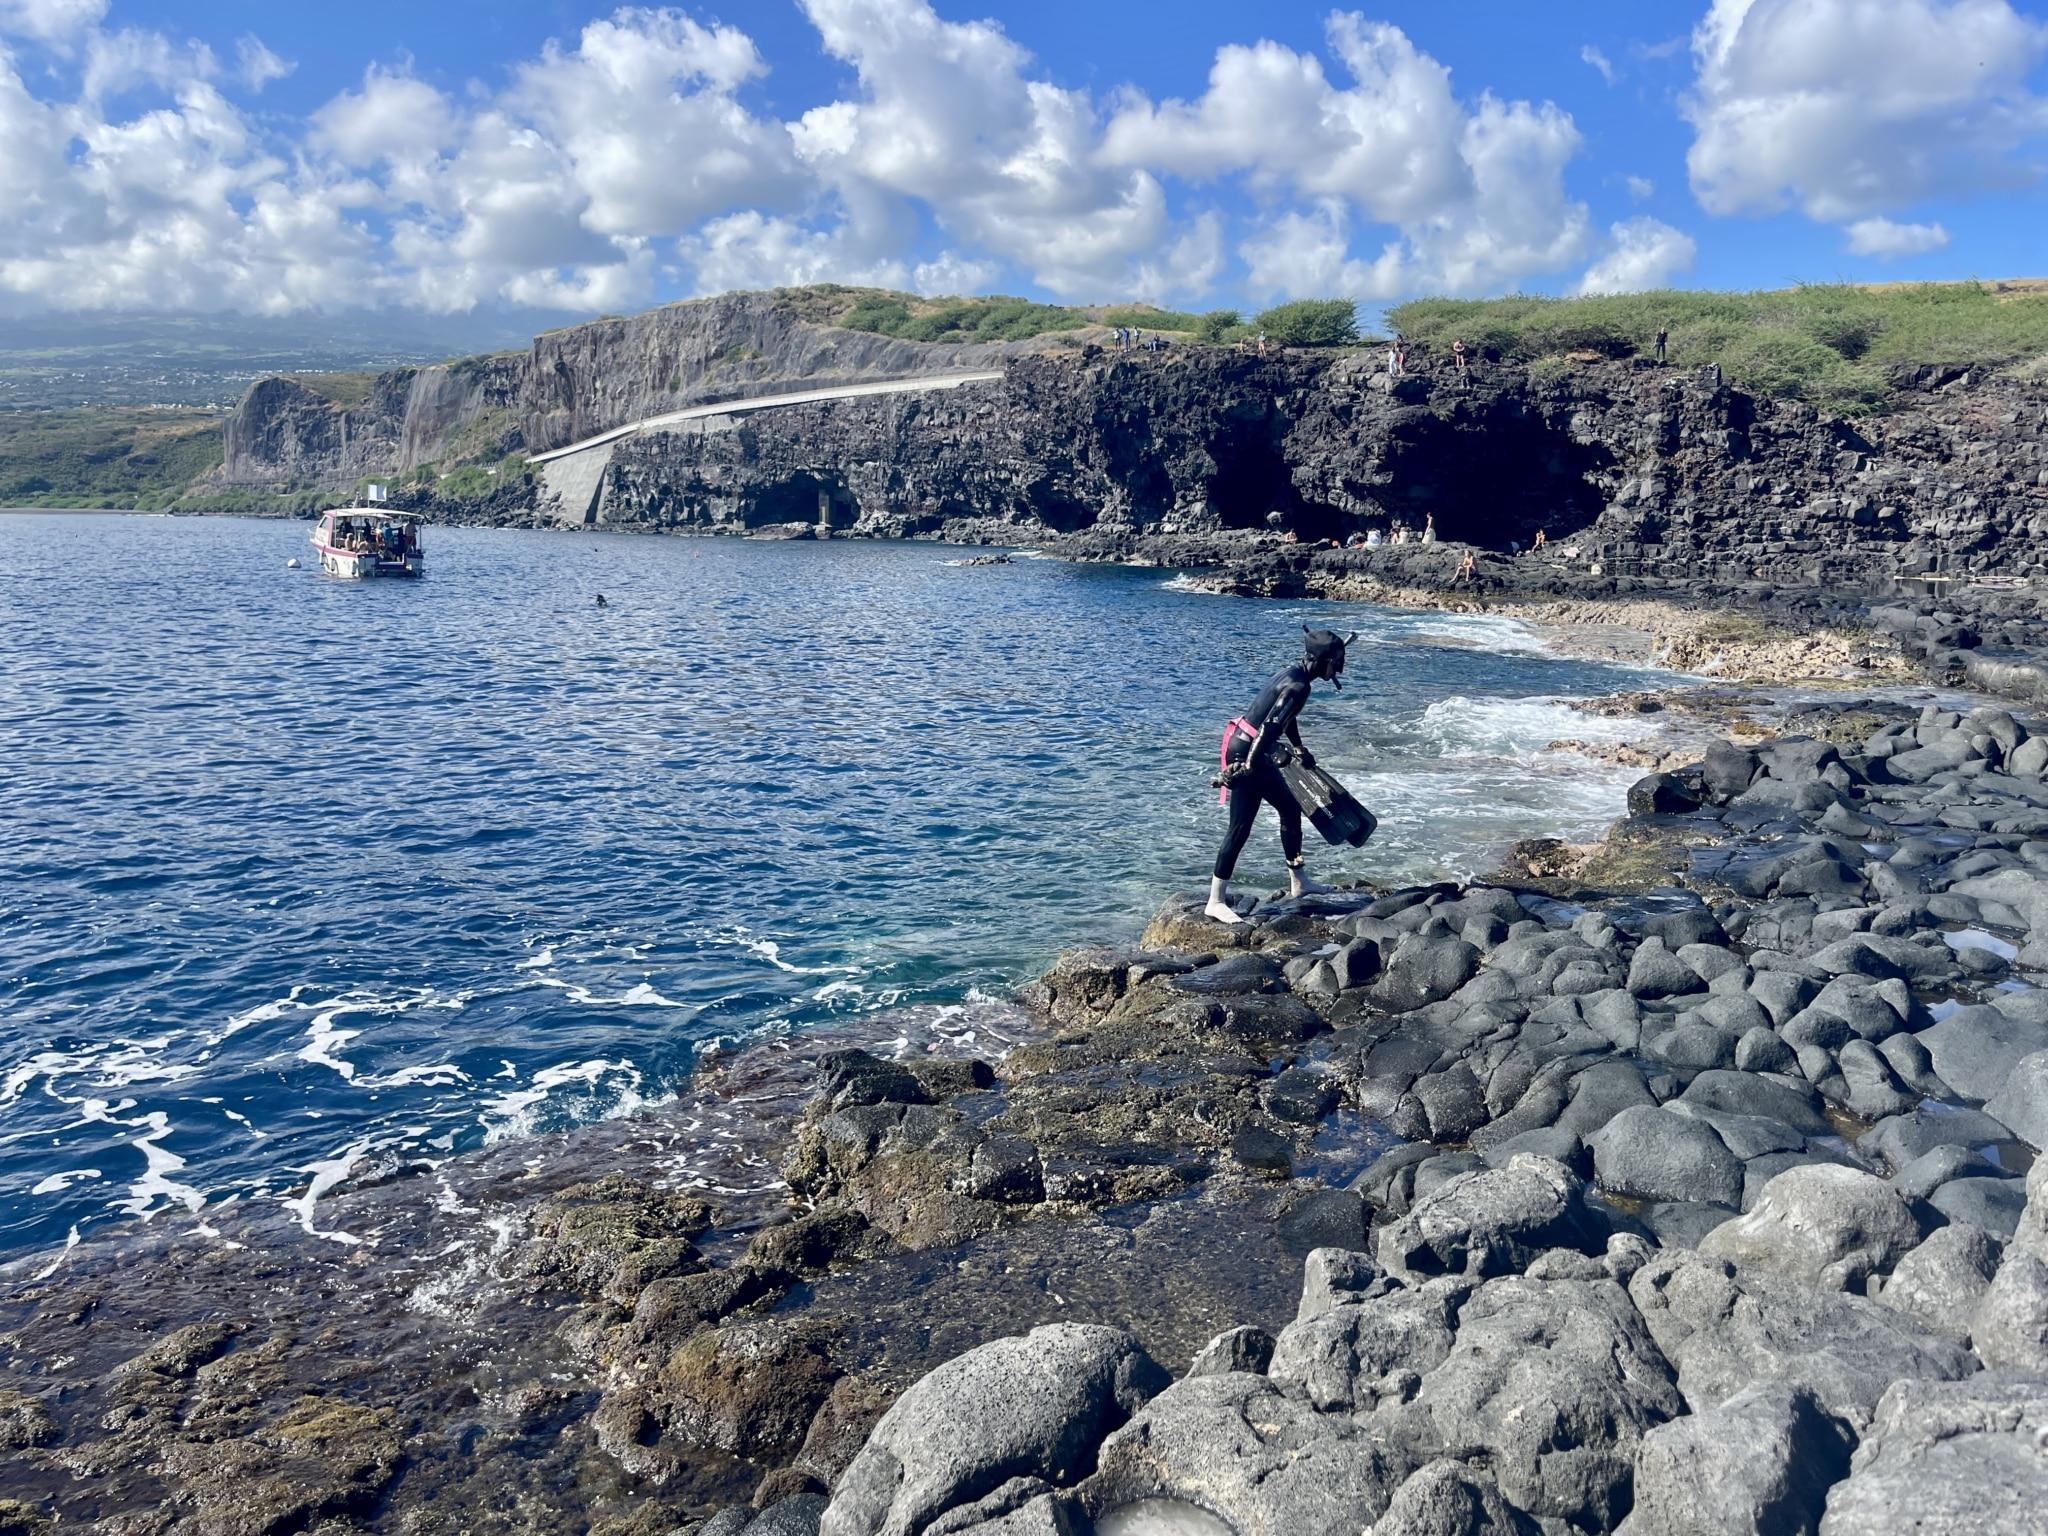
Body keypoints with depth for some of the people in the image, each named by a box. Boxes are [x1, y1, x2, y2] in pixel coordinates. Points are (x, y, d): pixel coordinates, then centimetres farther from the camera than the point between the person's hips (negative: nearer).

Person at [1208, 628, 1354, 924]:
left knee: (1290, 810, 19)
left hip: (1256, 754, 11)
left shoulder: (1291, 675, 12)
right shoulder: (1298, 687, -19)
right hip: (1245, 755, -11)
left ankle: (1298, 882, 33)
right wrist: (1247, 766, -30)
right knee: (1240, 829, -7)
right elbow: (1269, 726, -28)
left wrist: (1299, 750, 43)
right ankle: (1215, 902, -1)